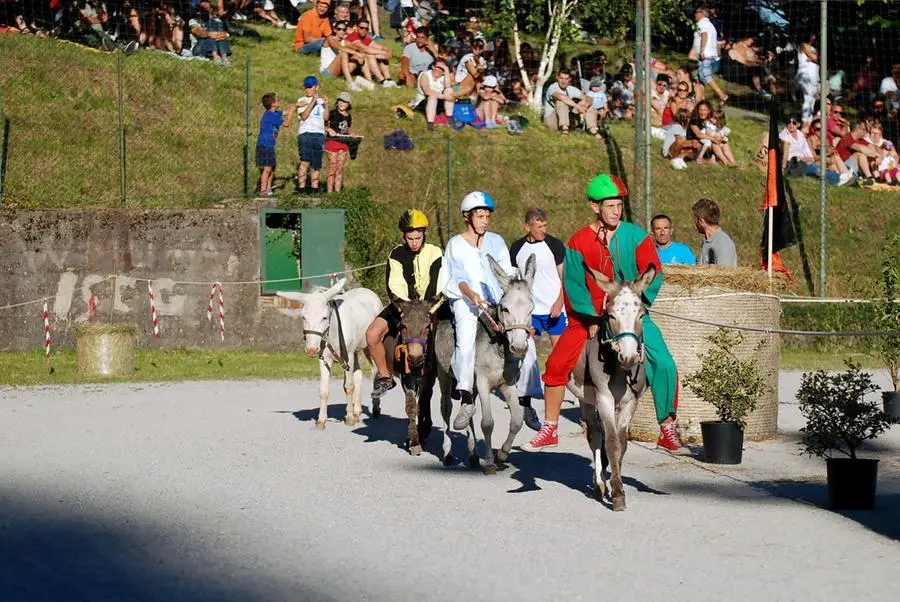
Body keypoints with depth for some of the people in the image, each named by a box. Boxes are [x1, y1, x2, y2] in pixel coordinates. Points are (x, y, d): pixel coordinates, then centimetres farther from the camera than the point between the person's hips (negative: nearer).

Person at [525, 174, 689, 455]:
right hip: (588, 317, 0)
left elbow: (653, 276, -7)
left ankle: (668, 432, -1)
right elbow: (574, 284, -5)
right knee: (556, 365, -10)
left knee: (664, 365, -14)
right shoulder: (578, 242, -5)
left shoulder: (635, 236, -6)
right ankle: (549, 430, 6)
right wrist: (592, 319, -15)